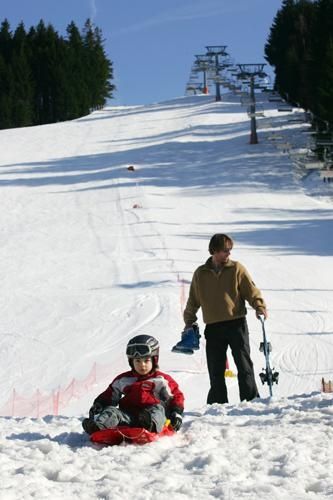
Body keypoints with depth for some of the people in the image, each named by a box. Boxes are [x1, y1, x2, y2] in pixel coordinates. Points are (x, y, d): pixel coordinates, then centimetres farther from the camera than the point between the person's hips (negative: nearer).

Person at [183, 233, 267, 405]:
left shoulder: (236, 268, 3)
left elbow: (251, 290, 2)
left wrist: (260, 307, -15)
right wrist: (189, 323, 17)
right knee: (216, 371, 4)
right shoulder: (200, 274, 9)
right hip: (213, 328, 2)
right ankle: (217, 405, 11)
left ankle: (250, 401, -1)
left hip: (236, 324, -2)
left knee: (244, 365, -5)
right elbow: (193, 301, 18)